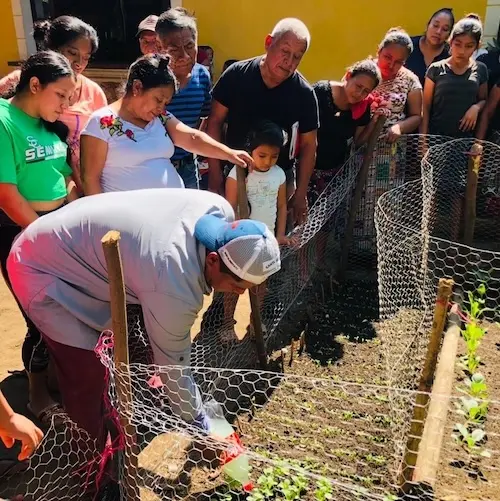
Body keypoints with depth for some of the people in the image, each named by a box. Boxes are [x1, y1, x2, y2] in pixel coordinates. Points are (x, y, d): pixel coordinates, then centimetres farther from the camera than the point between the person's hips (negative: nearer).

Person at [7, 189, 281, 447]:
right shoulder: (175, 288, -37)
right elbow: (172, 365, -22)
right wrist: (200, 424, -6)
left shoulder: (220, 210, -15)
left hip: (80, 243, 8)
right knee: (89, 374, -9)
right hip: (42, 266, -8)